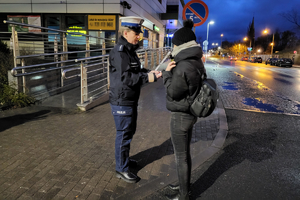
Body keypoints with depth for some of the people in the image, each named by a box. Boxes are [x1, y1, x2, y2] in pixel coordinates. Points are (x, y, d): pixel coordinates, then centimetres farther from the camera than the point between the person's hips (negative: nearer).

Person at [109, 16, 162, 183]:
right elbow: (125, 77, -28)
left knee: (130, 131, 22)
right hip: (122, 102, -10)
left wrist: (148, 72, 2)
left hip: (131, 101, 10)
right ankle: (122, 169, 17)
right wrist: (147, 78, -28)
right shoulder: (119, 52, -19)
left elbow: (135, 71, 19)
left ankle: (124, 158, 41)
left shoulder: (130, 50, 14)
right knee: (124, 135, 0)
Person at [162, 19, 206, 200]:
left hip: (181, 116, -9)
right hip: (190, 113, 10)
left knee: (181, 157, 6)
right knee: (185, 153, 22)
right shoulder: (197, 62, 6)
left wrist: (167, 73, -6)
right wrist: (170, 74, 6)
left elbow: (172, 92, -17)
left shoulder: (184, 66, -24)